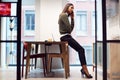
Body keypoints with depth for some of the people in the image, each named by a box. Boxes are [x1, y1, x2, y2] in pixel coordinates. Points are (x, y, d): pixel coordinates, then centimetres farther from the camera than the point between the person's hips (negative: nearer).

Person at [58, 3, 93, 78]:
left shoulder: (66, 16, 21)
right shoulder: (64, 15, -8)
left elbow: (71, 28, 15)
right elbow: (68, 28, -14)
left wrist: (72, 18, 12)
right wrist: (69, 32, 7)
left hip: (67, 36, 9)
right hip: (65, 36, -9)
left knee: (81, 50, 0)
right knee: (81, 49, -14)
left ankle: (84, 68, -2)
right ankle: (85, 69, -14)